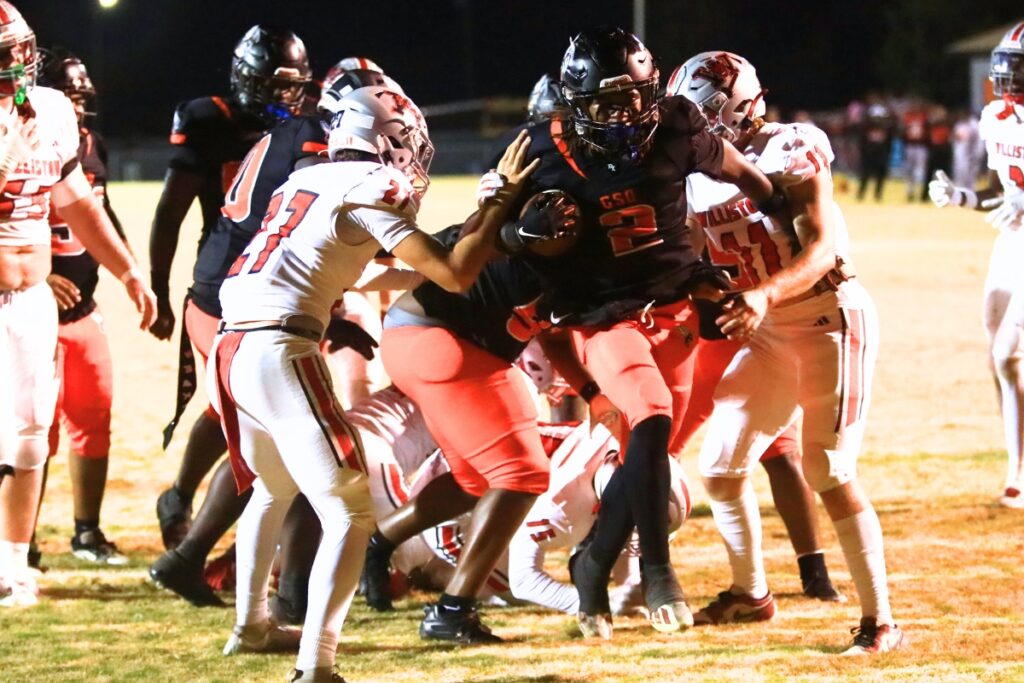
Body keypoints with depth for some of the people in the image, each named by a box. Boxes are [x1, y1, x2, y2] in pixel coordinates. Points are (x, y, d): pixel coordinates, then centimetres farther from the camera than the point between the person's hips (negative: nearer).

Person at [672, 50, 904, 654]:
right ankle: (751, 592, 28)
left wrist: (764, 295, -38)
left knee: (830, 473, -13)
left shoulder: (790, 152, -15)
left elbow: (822, 248, -23)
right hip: (766, 332, 7)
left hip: (829, 317, -7)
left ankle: (881, 621, -8)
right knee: (721, 464, 7)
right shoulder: (701, 180, 6)